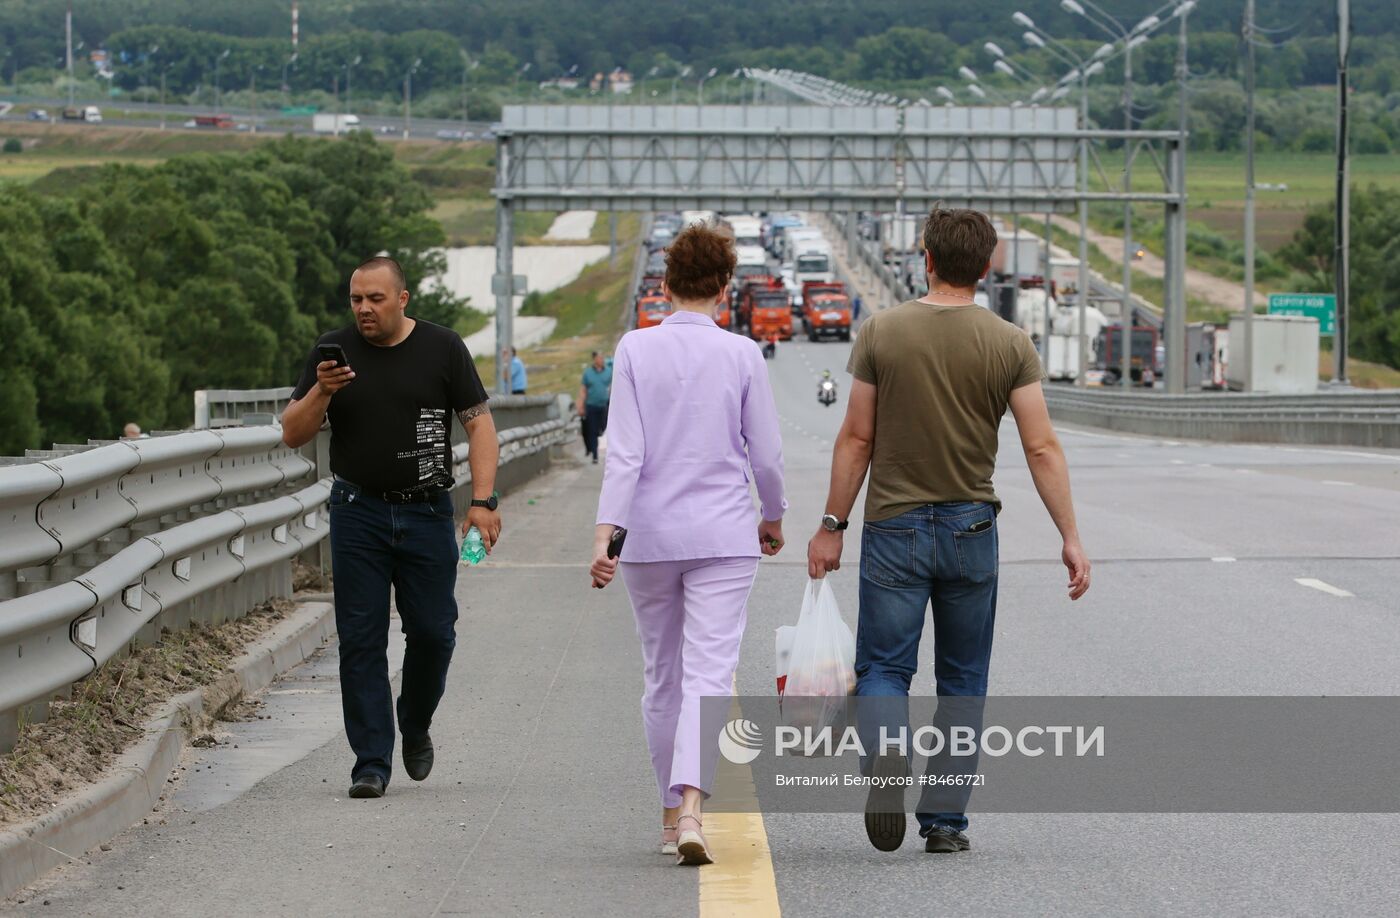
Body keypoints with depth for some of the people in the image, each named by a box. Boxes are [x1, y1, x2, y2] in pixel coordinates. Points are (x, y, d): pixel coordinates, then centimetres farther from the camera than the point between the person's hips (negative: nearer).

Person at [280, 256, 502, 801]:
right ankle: (371, 763, 0)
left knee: (433, 632, 0)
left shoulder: (442, 348, 2)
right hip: (358, 514, 0)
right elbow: (292, 435, 3)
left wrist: (484, 499, -9)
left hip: (426, 512, 0)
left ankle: (415, 726, 27)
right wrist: (321, 392, -17)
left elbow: (479, 423, 2)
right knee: (361, 639, -3)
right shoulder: (333, 351, 3)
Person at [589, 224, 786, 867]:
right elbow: (767, 453, 1)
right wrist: (773, 517, 18)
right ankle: (690, 805, -24)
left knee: (662, 676, 14)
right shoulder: (741, 355, -4)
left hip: (650, 534, 2)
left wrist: (605, 533, -10)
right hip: (723, 536, -1)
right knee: (709, 674, -6)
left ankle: (671, 812, 22)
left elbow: (625, 451, -10)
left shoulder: (636, 350, -3)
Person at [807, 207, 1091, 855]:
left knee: (883, 667, 5)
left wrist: (832, 525, 6)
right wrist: (1070, 539, -1)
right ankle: (944, 820, 12)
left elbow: (857, 439, -2)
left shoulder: (882, 333, -4)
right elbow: (1042, 449, -6)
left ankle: (886, 750, -26)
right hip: (971, 530, 1)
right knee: (962, 682, 12)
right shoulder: (1010, 345, -3)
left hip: (895, 529, -1)